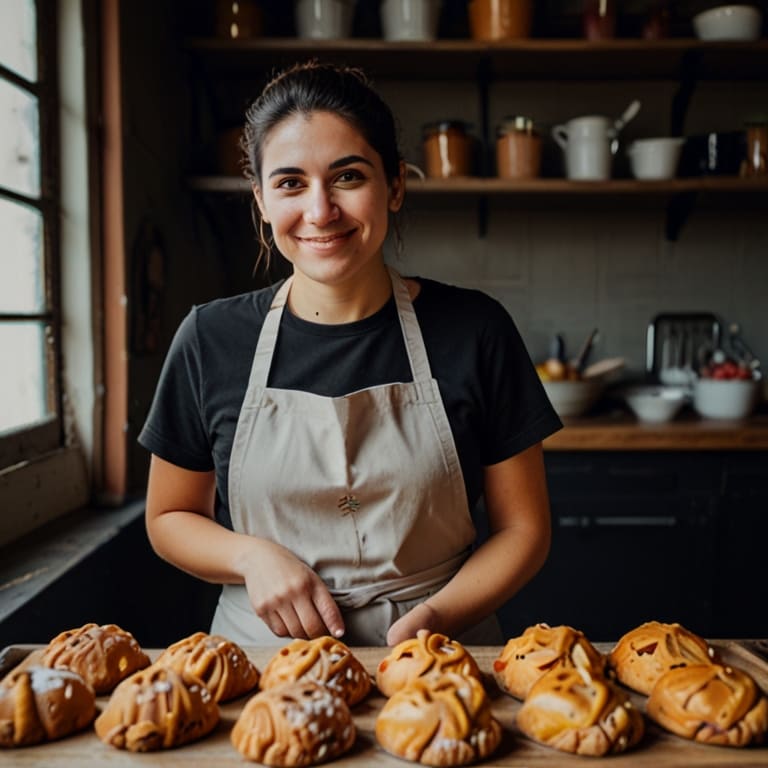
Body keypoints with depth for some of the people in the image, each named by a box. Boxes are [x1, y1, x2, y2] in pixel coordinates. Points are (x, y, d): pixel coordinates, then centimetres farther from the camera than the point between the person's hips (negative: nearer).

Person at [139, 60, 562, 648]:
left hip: (439, 656, -1)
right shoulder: (213, 338, -1)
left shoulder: (474, 330, -4)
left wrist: (435, 615, -14)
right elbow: (169, 518, 10)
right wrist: (253, 556, -10)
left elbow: (523, 527, 2)